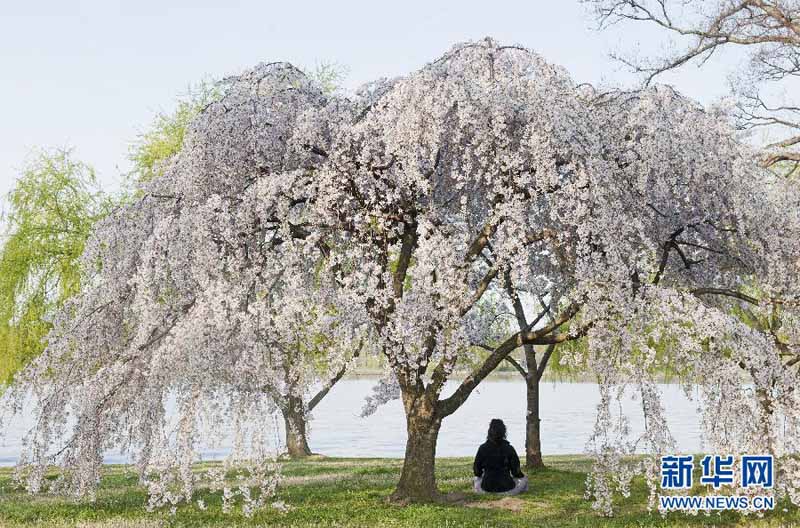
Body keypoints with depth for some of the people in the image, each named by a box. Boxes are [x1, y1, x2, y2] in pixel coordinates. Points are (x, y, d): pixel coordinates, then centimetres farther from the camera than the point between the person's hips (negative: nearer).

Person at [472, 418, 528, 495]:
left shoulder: (482, 448, -9)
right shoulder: (509, 449, -12)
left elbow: (477, 471, -1)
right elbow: (516, 471, -7)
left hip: (487, 488, 1)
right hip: (506, 488, -1)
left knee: (476, 479, 34)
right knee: (524, 479, 25)